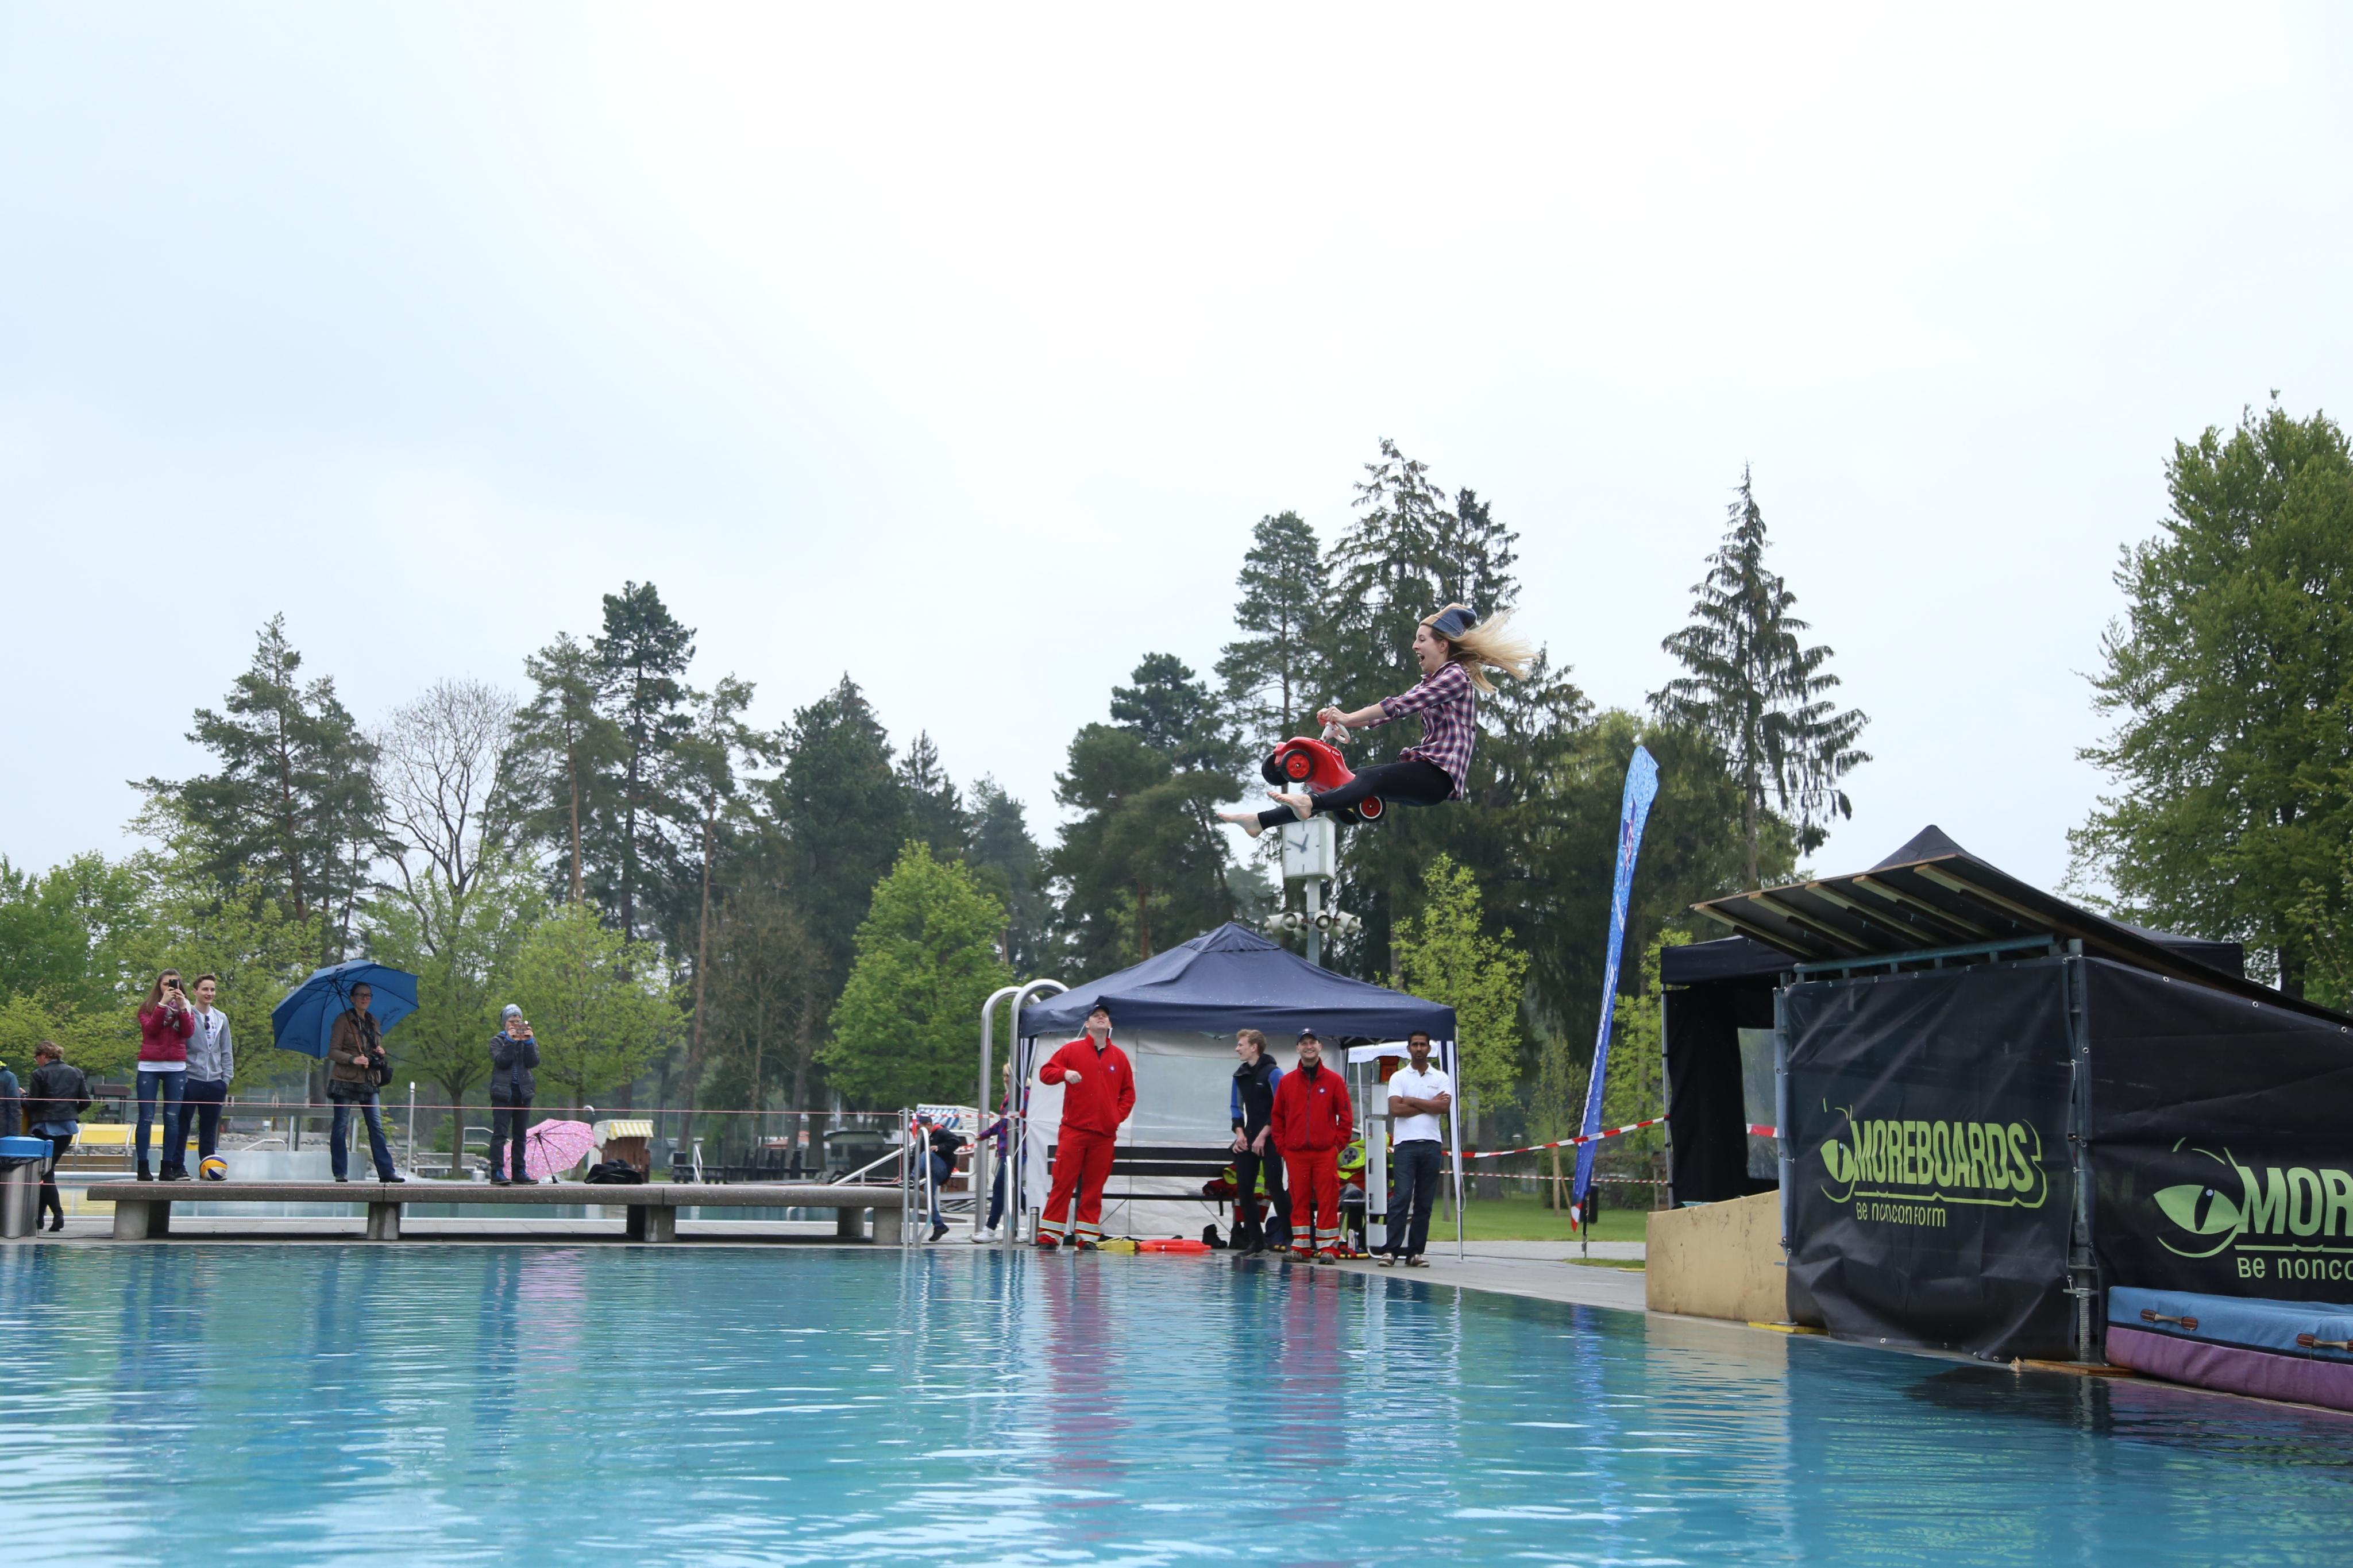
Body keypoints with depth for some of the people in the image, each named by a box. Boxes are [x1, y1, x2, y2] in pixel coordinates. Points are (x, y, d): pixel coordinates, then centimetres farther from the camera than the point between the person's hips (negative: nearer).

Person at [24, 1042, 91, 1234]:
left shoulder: (40, 1074, -7)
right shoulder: (76, 1073, 6)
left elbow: (31, 1103, -9)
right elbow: (86, 1101, 4)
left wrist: (24, 1095, 11)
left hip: (45, 1128, -5)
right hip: (68, 1127, 5)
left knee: (46, 1171, 1)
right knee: (48, 1168, 15)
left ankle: (58, 1213, -12)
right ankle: (39, 1213, 15)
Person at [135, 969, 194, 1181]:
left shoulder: (186, 1007, 13)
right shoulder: (148, 1007, 9)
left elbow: (189, 1032, -3)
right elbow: (150, 1028, -10)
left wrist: (182, 1008, -11)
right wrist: (163, 1004, -14)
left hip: (176, 1068, 2)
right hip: (149, 1067, -1)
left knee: (172, 1118, -1)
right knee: (146, 1118, -4)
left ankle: (168, 1167, 1)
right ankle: (143, 1167, -4)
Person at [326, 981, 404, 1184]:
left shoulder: (373, 1022, 16)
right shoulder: (344, 1020, -1)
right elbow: (332, 1052, -6)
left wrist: (381, 1053, 2)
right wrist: (353, 1059, -21)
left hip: (369, 1082, 5)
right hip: (345, 1080, -5)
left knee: (377, 1126, -1)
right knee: (341, 1126, -2)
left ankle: (386, 1171, -3)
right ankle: (341, 1173, 3)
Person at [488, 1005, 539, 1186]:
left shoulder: (530, 1039, 13)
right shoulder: (497, 1041, 5)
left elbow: (534, 1062, -2)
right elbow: (501, 1061, -12)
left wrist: (528, 1042, -12)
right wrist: (510, 1041, -16)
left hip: (524, 1091, 4)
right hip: (503, 1091, -4)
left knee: (520, 1134, 7)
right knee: (500, 1133, -10)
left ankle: (519, 1172, 11)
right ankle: (497, 1172, -14)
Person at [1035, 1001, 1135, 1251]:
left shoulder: (1119, 1057, 12)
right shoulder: (1072, 1050, 5)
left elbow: (1128, 1091, 17)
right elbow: (1045, 1072, 2)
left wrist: (1119, 1115, 2)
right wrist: (1064, 1073, -17)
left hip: (1104, 1134, 3)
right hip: (1074, 1129, -3)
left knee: (1094, 1187, 3)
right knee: (1063, 1182, -5)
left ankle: (1087, 1237, 8)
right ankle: (1049, 1236, -3)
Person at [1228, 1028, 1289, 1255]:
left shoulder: (1273, 1073, -10)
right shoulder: (1240, 1075, 11)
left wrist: (1263, 1136, -14)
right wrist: (1240, 1133, 4)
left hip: (1270, 1140, -7)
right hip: (1247, 1141, 7)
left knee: (1274, 1186, -11)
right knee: (1243, 1187, 4)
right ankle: (1255, 1240, 12)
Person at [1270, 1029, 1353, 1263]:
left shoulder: (1334, 1081, 3)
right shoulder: (1286, 1082, 8)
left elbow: (1346, 1116, 5)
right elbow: (1277, 1116, 13)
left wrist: (1338, 1145, -1)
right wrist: (1282, 1146, 5)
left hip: (1325, 1153, -2)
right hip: (1295, 1154, 2)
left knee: (1327, 1200, -3)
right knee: (1299, 1200, 5)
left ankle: (1328, 1247, 0)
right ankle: (1301, 1245, 11)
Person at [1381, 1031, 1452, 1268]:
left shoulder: (1441, 1078, 11)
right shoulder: (1398, 1077, 7)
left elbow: (1444, 1106, -5)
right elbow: (1395, 1109, -7)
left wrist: (1412, 1101, -5)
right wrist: (1429, 1105, -5)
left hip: (1432, 1144, 2)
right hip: (1405, 1144, -2)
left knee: (1425, 1202, 3)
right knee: (1402, 1198, -10)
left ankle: (1415, 1252, 8)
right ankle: (1391, 1250, -10)